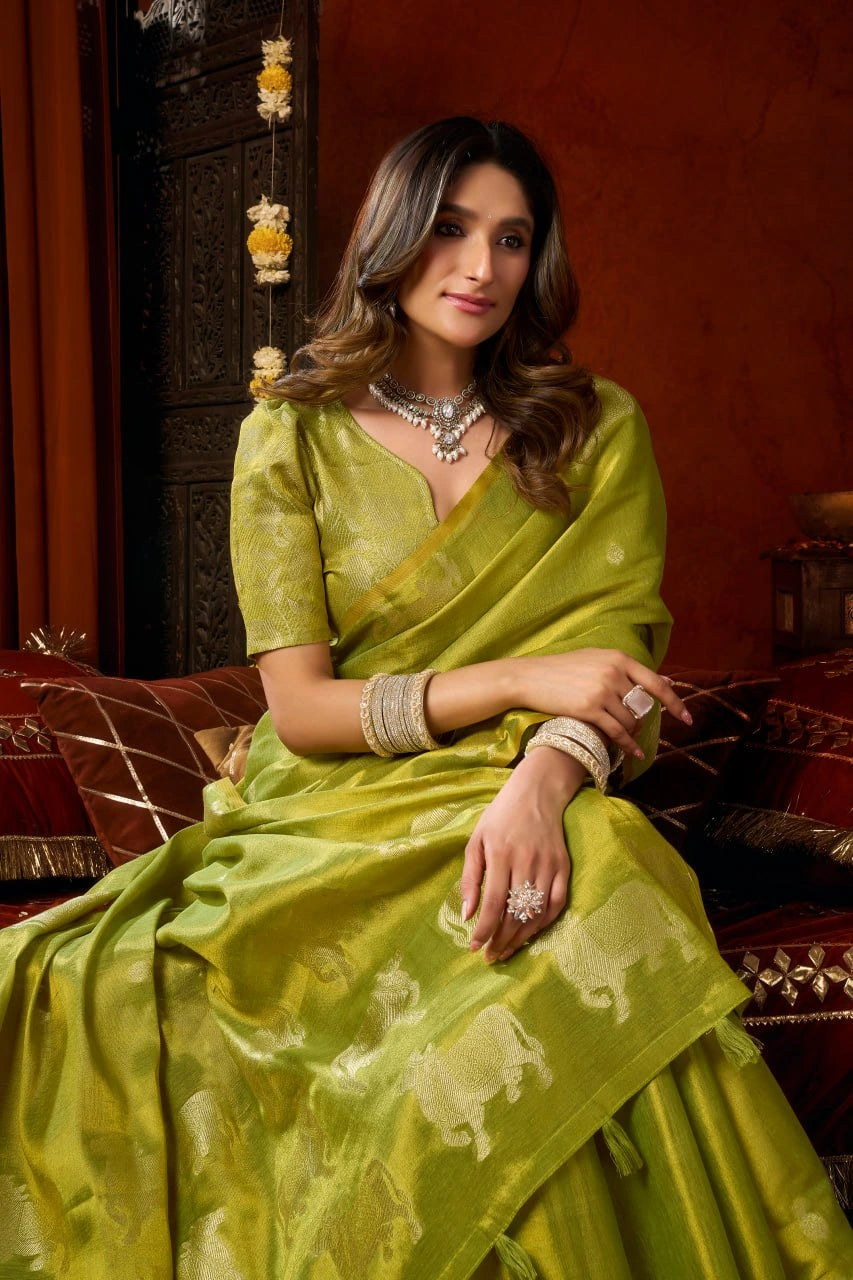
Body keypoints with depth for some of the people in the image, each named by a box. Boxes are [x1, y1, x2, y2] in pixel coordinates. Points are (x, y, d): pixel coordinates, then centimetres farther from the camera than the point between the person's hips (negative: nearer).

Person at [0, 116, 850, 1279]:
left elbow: (617, 663, -2)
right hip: (330, 807, 1)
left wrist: (543, 777, -25)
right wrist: (515, 678, -15)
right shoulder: (291, 439, 5)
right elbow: (299, 707, -2)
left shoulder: (597, 430, 8)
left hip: (522, 803, 0)